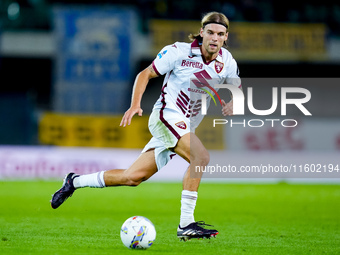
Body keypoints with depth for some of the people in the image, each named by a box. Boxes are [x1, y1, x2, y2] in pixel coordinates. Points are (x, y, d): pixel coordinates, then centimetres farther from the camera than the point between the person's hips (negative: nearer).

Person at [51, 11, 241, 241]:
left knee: (132, 177, 2)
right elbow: (146, 74, -1)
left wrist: (234, 103, -11)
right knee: (201, 156, -30)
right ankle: (186, 225, -27)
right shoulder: (179, 52, -11)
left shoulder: (227, 61, 3)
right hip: (166, 116, -6)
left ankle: (75, 181, 22)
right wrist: (135, 105, -14)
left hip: (185, 128, 6)